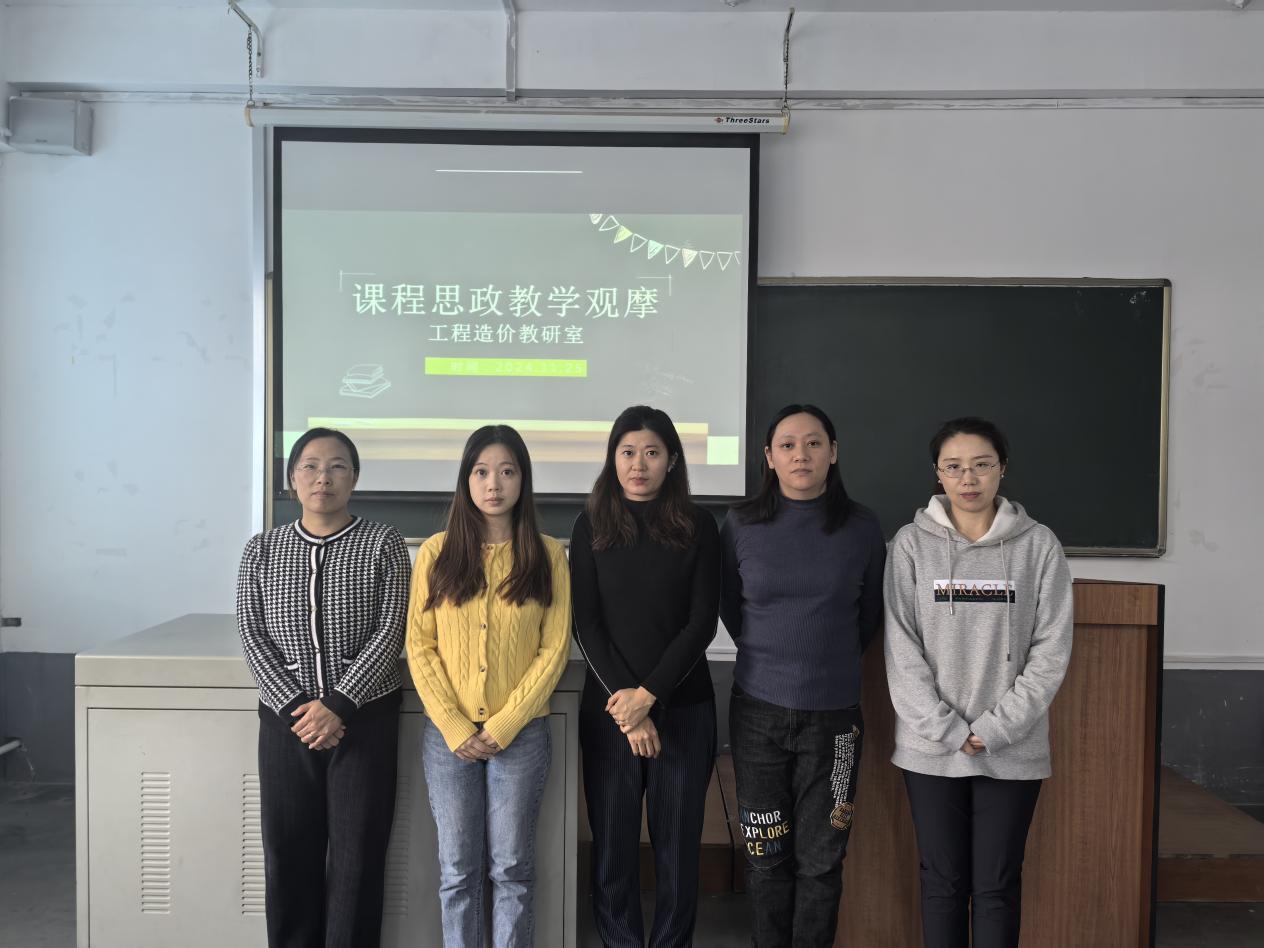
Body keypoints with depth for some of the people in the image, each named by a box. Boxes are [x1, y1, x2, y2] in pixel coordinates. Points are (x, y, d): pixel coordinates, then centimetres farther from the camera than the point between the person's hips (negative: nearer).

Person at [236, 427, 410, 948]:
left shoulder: (383, 543, -2)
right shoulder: (261, 550, 6)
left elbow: (389, 633, -8)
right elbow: (252, 637, 0)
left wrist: (338, 706, -16)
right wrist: (295, 706, -12)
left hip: (365, 719, -2)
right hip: (286, 721, 2)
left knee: (358, 855, 3)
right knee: (287, 851, 8)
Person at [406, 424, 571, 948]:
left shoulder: (547, 555, -1)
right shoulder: (436, 552, 1)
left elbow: (554, 650, -3)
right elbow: (420, 647, -1)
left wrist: (503, 726, -10)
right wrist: (455, 728, -9)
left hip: (521, 732, 0)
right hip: (448, 733, 1)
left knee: (512, 866, 8)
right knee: (458, 869, 10)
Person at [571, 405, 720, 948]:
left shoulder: (697, 526, 1)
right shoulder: (592, 525, 3)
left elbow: (703, 622, -4)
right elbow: (586, 623, -2)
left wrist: (647, 694, -12)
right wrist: (625, 703, -11)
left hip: (684, 706, 0)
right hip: (608, 707, 1)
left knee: (678, 842, 6)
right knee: (613, 842, 6)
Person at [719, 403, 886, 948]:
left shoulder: (862, 528, -1)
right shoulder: (742, 525, -1)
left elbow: (870, 614, 13)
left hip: (832, 717, 0)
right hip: (758, 712, 0)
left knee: (820, 861, 7)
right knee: (766, 857, 9)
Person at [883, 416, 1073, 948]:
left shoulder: (1039, 546, -1)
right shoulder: (912, 545, -2)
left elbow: (1051, 650, -3)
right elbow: (902, 649, -4)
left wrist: (994, 729, -10)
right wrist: (947, 731, -11)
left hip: (1013, 751, 0)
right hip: (930, 749, 0)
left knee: (997, 885, 9)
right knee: (943, 881, 11)